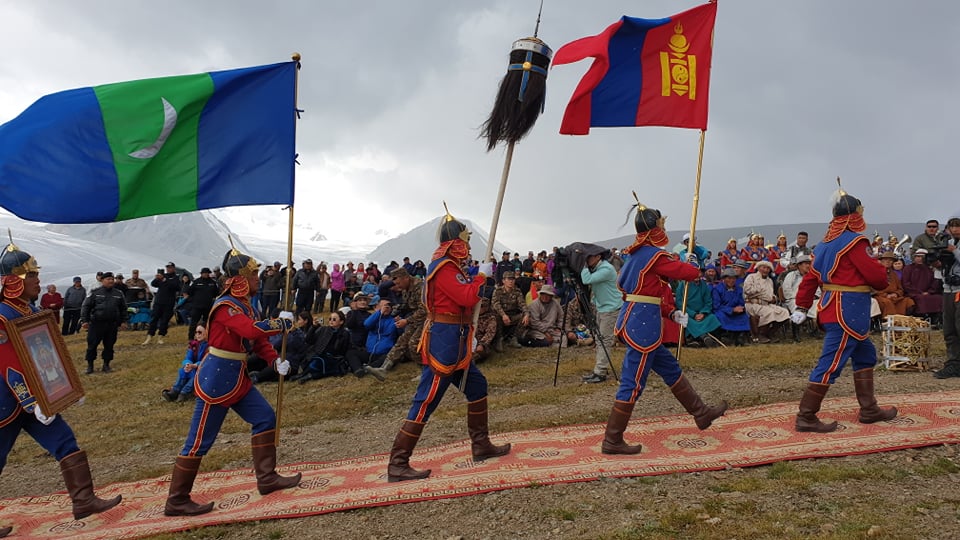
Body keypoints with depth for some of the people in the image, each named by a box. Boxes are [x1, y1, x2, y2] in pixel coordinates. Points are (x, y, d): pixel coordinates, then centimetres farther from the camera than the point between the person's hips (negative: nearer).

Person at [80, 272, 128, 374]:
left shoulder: (118, 294, 10)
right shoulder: (95, 293, 0)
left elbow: (123, 309, 18)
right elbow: (86, 307, -1)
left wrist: (123, 321, 12)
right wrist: (84, 320, -8)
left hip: (112, 325, 3)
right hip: (96, 324, -3)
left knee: (109, 345, 7)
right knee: (92, 345, 1)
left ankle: (106, 365, 19)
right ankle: (90, 365, 13)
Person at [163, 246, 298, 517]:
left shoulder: (247, 306, 11)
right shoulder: (226, 306, -19)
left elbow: (258, 339, 13)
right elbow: (254, 330, -33)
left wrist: (276, 360, -3)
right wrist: (284, 322, -19)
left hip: (237, 379, 10)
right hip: (216, 380, -10)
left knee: (265, 417, 10)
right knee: (199, 442, -1)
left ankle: (267, 478, 18)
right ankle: (176, 502, 10)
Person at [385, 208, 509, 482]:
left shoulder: (449, 266, 16)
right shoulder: (444, 268, -16)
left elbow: (463, 297, 19)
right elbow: (468, 297, -24)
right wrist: (481, 277, -9)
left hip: (456, 345, 11)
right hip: (444, 343, -11)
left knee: (477, 387, 19)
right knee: (426, 402, -8)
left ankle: (481, 446, 31)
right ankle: (398, 465, -4)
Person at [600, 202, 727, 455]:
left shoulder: (636, 254, 15)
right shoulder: (656, 255, -13)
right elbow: (691, 273, -10)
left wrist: (671, 313, 13)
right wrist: (678, 263, 12)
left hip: (633, 319, 10)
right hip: (644, 324, -10)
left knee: (671, 369, 21)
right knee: (633, 382, -4)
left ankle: (701, 414, 36)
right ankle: (612, 441, 2)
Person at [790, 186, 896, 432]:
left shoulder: (826, 242, 11)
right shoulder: (854, 241, -15)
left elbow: (811, 277, 11)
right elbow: (876, 276, -16)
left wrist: (802, 307, 13)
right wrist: (884, 276, 8)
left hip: (833, 305, 10)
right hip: (849, 309, -10)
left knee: (865, 354, 21)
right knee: (831, 362, -7)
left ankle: (869, 410, 28)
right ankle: (806, 417, -4)